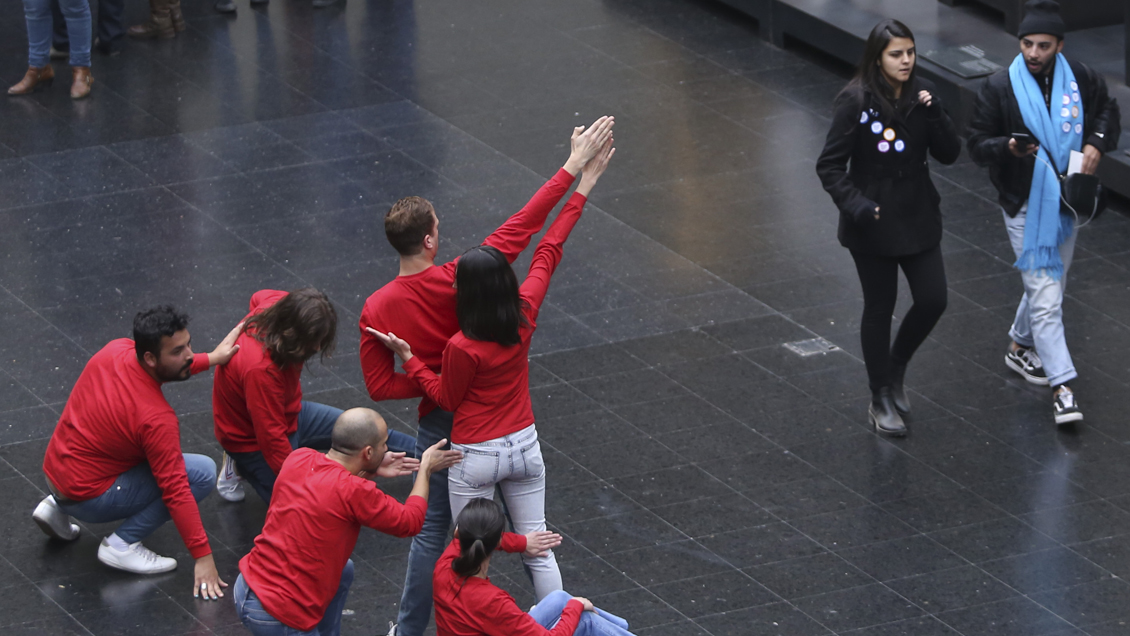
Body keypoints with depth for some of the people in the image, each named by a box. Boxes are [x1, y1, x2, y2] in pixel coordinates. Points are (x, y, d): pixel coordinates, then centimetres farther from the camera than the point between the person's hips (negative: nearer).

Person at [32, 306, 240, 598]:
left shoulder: (116, 350, -7)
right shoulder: (156, 418, -27)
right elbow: (176, 491, -24)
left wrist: (211, 359, 11)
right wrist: (203, 558, -20)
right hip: (89, 499, -8)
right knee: (203, 472, -11)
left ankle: (57, 509, 20)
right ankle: (123, 545, -8)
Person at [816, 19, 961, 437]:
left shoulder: (921, 94, -3)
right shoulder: (855, 101, -16)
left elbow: (949, 154, -2)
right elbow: (829, 166, -13)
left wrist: (934, 115, -18)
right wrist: (855, 205, -27)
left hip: (918, 218, 4)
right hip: (873, 224, -4)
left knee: (933, 300, 3)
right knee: (880, 308, 7)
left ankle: (894, 367, 31)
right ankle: (881, 400, 22)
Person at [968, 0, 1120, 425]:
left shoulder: (1080, 81, -3)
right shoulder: (999, 89, -13)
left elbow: (1108, 112, 15)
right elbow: (978, 145, -8)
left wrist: (1097, 143, -5)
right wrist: (1008, 148, -29)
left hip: (1065, 203, 5)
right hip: (1025, 207, -5)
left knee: (1050, 285, 21)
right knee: (1046, 297, -10)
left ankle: (1020, 346, 46)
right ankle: (1062, 387, -9)